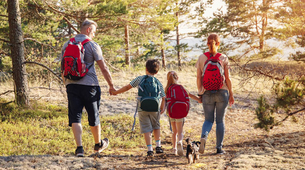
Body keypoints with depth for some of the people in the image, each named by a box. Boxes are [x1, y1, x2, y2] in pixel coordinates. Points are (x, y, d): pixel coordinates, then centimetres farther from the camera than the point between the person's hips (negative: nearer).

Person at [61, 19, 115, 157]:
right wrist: (111, 86, 7)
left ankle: (79, 148, -13)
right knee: (93, 116, 12)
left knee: (75, 117, 0)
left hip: (72, 85, 3)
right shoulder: (92, 45, -4)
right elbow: (103, 68, -3)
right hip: (89, 85, -3)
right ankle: (98, 144, 31)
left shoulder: (66, 45, 9)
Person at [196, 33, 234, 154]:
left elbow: (199, 77, -1)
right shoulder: (223, 58, -3)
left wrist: (200, 92, 9)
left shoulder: (201, 58, -1)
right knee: (220, 121, 9)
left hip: (207, 93, 1)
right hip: (222, 92, -1)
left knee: (208, 120, 10)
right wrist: (231, 94, 6)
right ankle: (219, 147, 8)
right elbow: (227, 78, -3)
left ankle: (203, 136, -20)